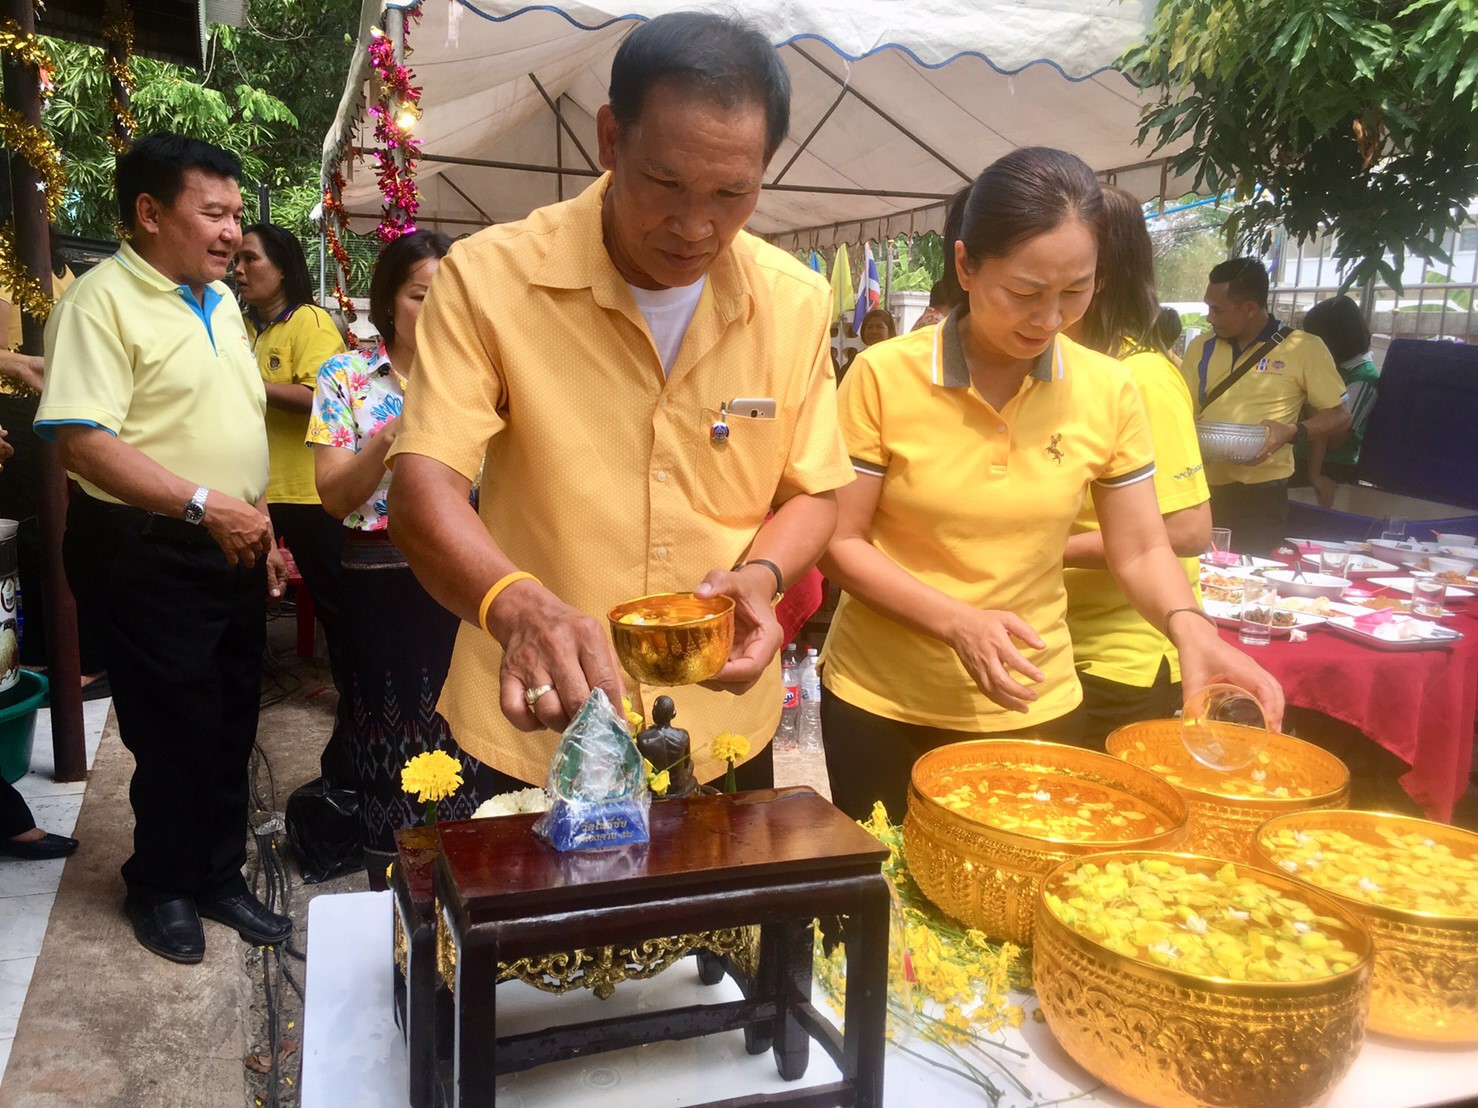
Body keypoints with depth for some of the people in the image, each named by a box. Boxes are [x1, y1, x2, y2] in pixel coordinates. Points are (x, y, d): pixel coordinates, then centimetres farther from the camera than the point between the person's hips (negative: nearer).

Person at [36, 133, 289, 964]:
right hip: (148, 553, -7)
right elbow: (82, 439, -24)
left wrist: (263, 529, 16)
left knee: (232, 725, 15)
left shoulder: (221, 299, 12)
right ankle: (164, 887, 28)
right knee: (176, 733, 5)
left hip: (233, 547, 8)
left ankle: (221, 877, 33)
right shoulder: (102, 301, -14)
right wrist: (206, 505, -27)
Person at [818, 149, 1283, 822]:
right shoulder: (884, 376, -13)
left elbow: (1141, 551, 2)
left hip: (1034, 710, 2)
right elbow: (838, 543, -10)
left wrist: (1189, 627, -18)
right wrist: (955, 621, -23)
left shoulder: (1107, 390, -5)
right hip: (882, 709, -2)